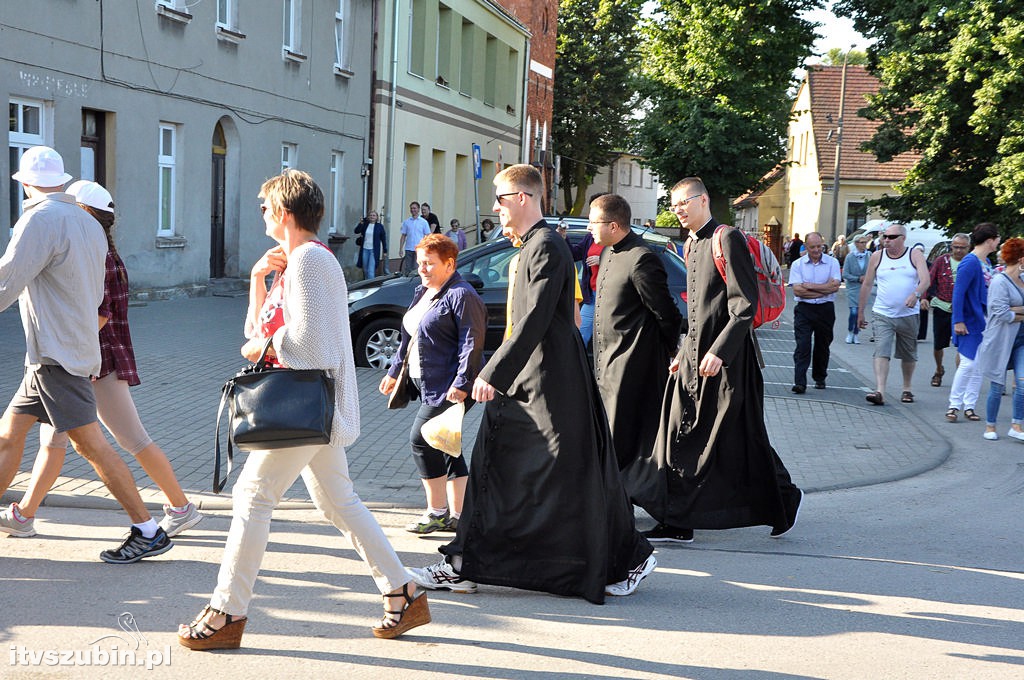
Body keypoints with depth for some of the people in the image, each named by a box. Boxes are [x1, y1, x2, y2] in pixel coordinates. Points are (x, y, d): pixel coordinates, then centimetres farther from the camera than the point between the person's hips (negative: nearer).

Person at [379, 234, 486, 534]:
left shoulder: (461, 295, -13)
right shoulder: (423, 292, 16)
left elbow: (471, 343, -20)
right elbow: (409, 337, 25)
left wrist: (461, 384, -25)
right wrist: (394, 371, 25)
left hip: (450, 388, -9)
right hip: (428, 385, 9)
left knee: (422, 439, -10)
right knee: (445, 447, 10)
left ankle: (437, 511, 1)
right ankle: (458, 515, 16)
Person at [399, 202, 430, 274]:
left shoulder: (423, 222, 4)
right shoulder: (406, 222, 11)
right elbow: (403, 236, 12)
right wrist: (401, 249, 4)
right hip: (408, 249, 3)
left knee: (417, 270, -8)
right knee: (407, 269, 4)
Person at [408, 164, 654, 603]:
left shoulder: (547, 247, -16)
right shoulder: (532, 246, 15)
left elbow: (534, 321, -24)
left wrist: (493, 373, -23)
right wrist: (498, 373, 22)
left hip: (550, 384, -10)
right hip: (526, 381, 10)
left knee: (572, 478, 0)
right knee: (496, 471, 10)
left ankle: (630, 557, 16)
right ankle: (464, 566, 17)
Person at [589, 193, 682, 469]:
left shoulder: (641, 259, -20)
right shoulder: (609, 252, 11)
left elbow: (666, 312, -15)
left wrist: (671, 350, -3)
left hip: (632, 367, -10)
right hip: (607, 363, 10)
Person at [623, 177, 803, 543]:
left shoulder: (727, 239, -12)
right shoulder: (691, 246, 15)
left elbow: (744, 305, -18)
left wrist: (719, 351, -23)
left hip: (727, 361, -9)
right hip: (694, 359, 9)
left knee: (742, 441, 0)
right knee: (680, 437, 7)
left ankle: (785, 499, 20)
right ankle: (677, 523, 16)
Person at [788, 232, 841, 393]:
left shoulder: (832, 262, 3)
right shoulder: (797, 264, 2)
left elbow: (835, 286, -10)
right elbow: (797, 290, -8)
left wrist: (809, 286, -11)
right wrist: (823, 290, -9)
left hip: (826, 309, 1)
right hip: (804, 309, -1)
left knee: (822, 346, 11)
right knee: (802, 345, -11)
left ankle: (820, 378, 28)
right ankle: (800, 383, -15)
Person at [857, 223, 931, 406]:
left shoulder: (915, 256, -1)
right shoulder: (877, 257, 4)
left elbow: (925, 280, -14)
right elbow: (867, 285, 10)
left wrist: (916, 294, -35)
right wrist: (860, 312, 11)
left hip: (908, 315, 0)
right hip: (883, 314, 0)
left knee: (908, 355, 14)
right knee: (881, 352, -16)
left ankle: (907, 389, 33)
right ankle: (880, 392, -24)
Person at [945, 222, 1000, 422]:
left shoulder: (986, 262, 11)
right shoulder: (970, 262, -16)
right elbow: (958, 292, -19)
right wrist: (958, 321, -21)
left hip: (984, 321, 8)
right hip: (970, 322, -8)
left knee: (979, 366, 9)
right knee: (968, 364, -8)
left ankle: (969, 406, 15)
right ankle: (954, 405, 2)